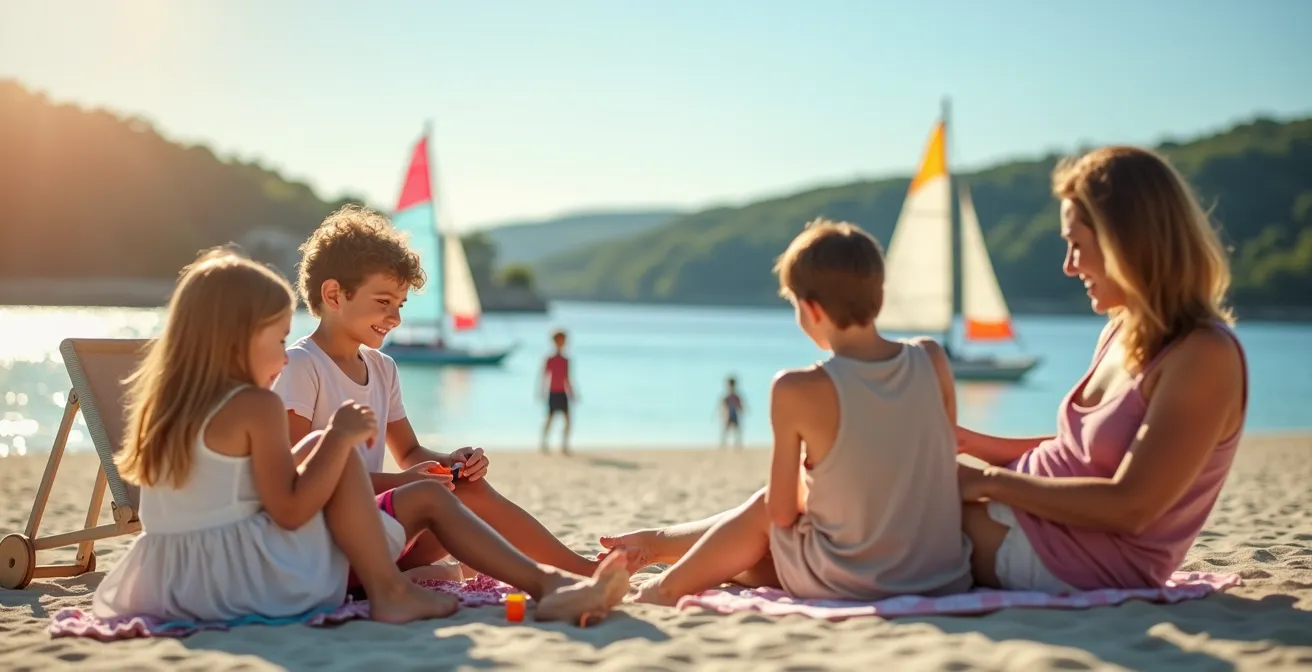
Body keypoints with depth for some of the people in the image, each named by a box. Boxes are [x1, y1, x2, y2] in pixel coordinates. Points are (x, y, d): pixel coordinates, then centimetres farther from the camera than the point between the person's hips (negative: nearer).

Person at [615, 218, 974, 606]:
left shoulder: (798, 390, -17)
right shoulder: (932, 360, -5)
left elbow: (782, 511, -7)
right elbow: (944, 466, 7)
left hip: (844, 585, -5)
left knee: (764, 509, 24)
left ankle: (666, 590, 39)